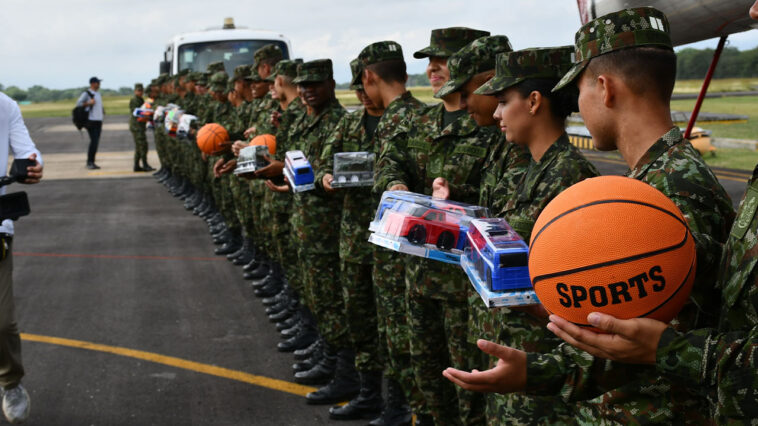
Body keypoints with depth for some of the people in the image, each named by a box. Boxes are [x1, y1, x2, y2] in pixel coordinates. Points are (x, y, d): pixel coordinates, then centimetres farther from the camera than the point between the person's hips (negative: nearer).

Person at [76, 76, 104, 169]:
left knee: (96, 142, 6)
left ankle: (92, 162, 11)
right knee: (94, 141, -15)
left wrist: (102, 110, 10)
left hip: (98, 120, 8)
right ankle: (89, 162, -10)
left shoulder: (98, 94, 18)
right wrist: (88, 103, -19)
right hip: (91, 121, -8)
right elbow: (78, 104, -8)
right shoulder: (86, 93, -5)